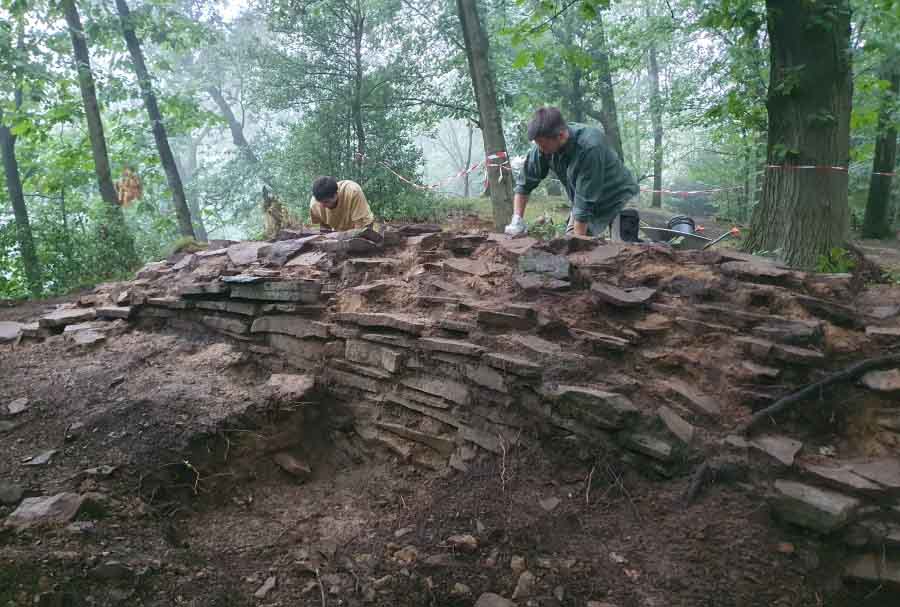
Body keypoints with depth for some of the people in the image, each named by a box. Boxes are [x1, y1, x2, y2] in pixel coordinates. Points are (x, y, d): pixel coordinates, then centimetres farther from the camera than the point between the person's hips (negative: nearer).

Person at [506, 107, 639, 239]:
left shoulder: (590, 147, -35)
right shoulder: (542, 147, -18)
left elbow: (586, 200, -33)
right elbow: (524, 182, -7)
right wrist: (517, 219, -17)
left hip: (617, 198, -6)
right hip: (587, 203, 6)